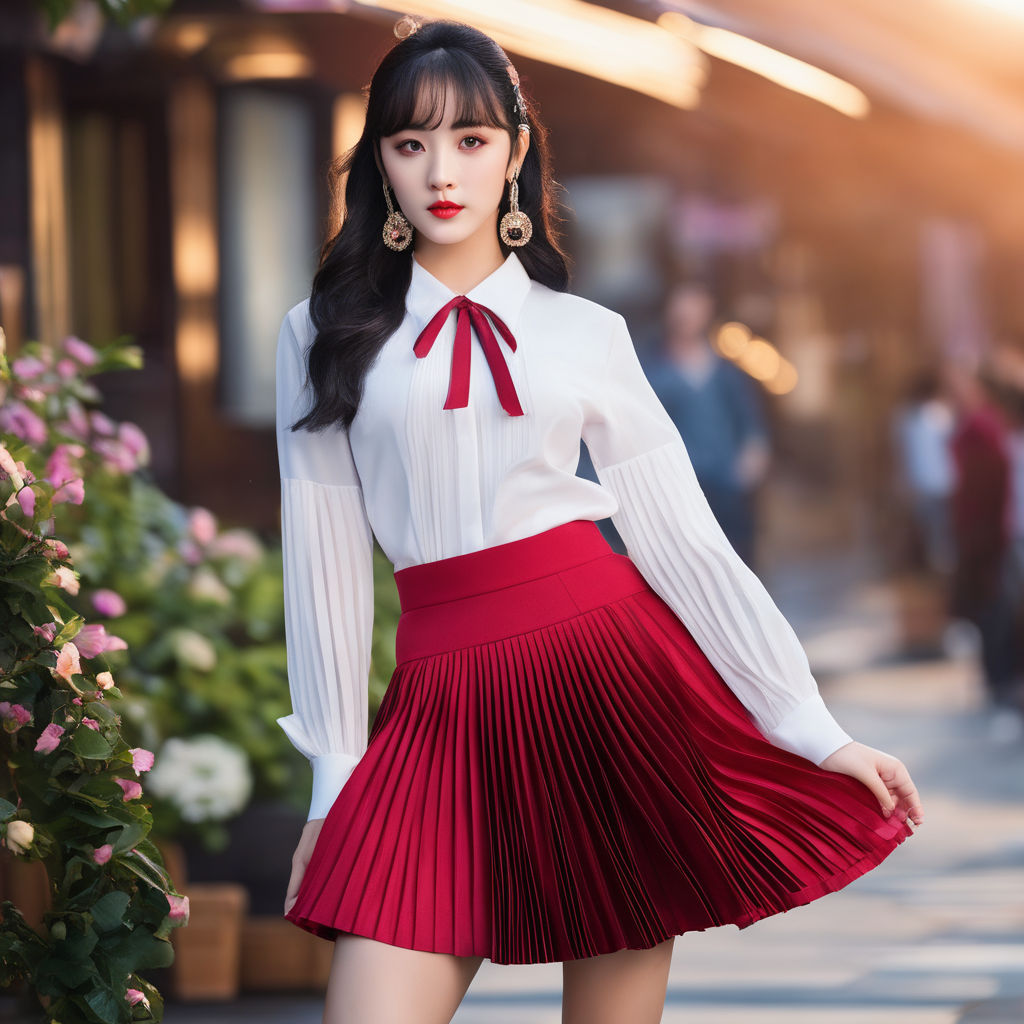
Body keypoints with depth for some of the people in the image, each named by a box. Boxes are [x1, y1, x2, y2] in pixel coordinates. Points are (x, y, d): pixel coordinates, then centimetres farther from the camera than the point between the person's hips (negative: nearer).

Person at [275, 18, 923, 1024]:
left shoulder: (587, 335, 8)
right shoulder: (326, 337, 7)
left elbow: (686, 538, 5)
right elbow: (327, 563, 7)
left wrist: (819, 733, 1)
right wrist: (335, 785, 4)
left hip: (611, 670, 0)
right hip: (446, 701, 0)